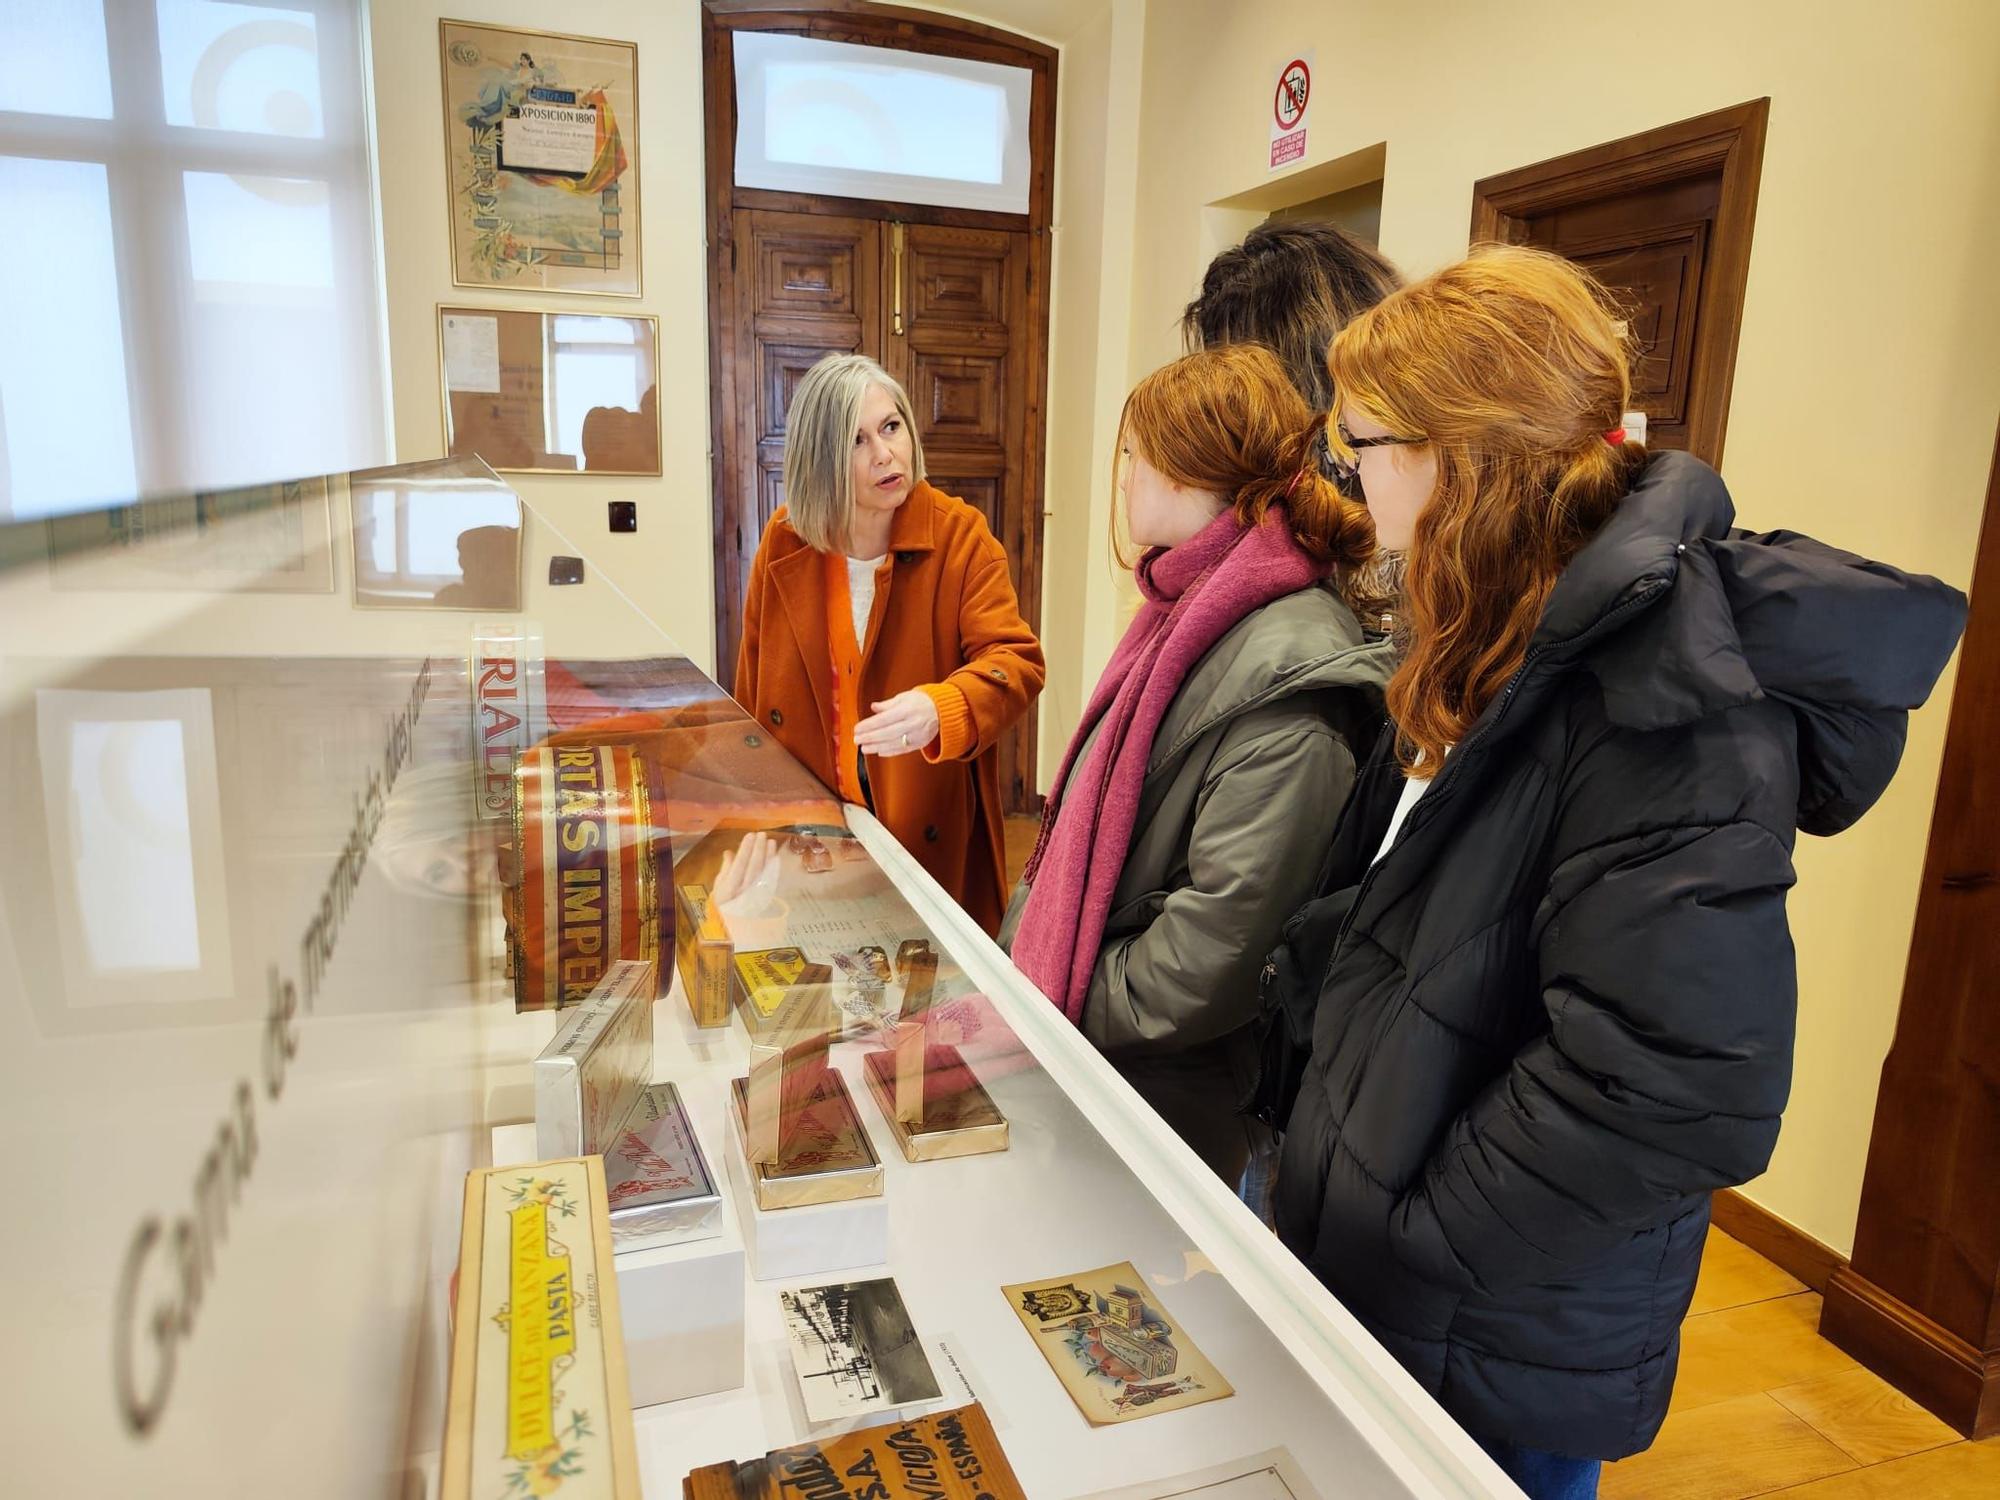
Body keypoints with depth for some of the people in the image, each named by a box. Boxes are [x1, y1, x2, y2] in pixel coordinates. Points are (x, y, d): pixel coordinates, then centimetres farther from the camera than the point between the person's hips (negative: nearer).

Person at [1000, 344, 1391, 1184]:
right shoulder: (1188, 614, 7)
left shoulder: (1287, 673, -24)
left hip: (1165, 1086, -8)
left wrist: (1057, 1010, -16)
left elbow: (1220, 949, -26)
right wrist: (1020, 957, 7)